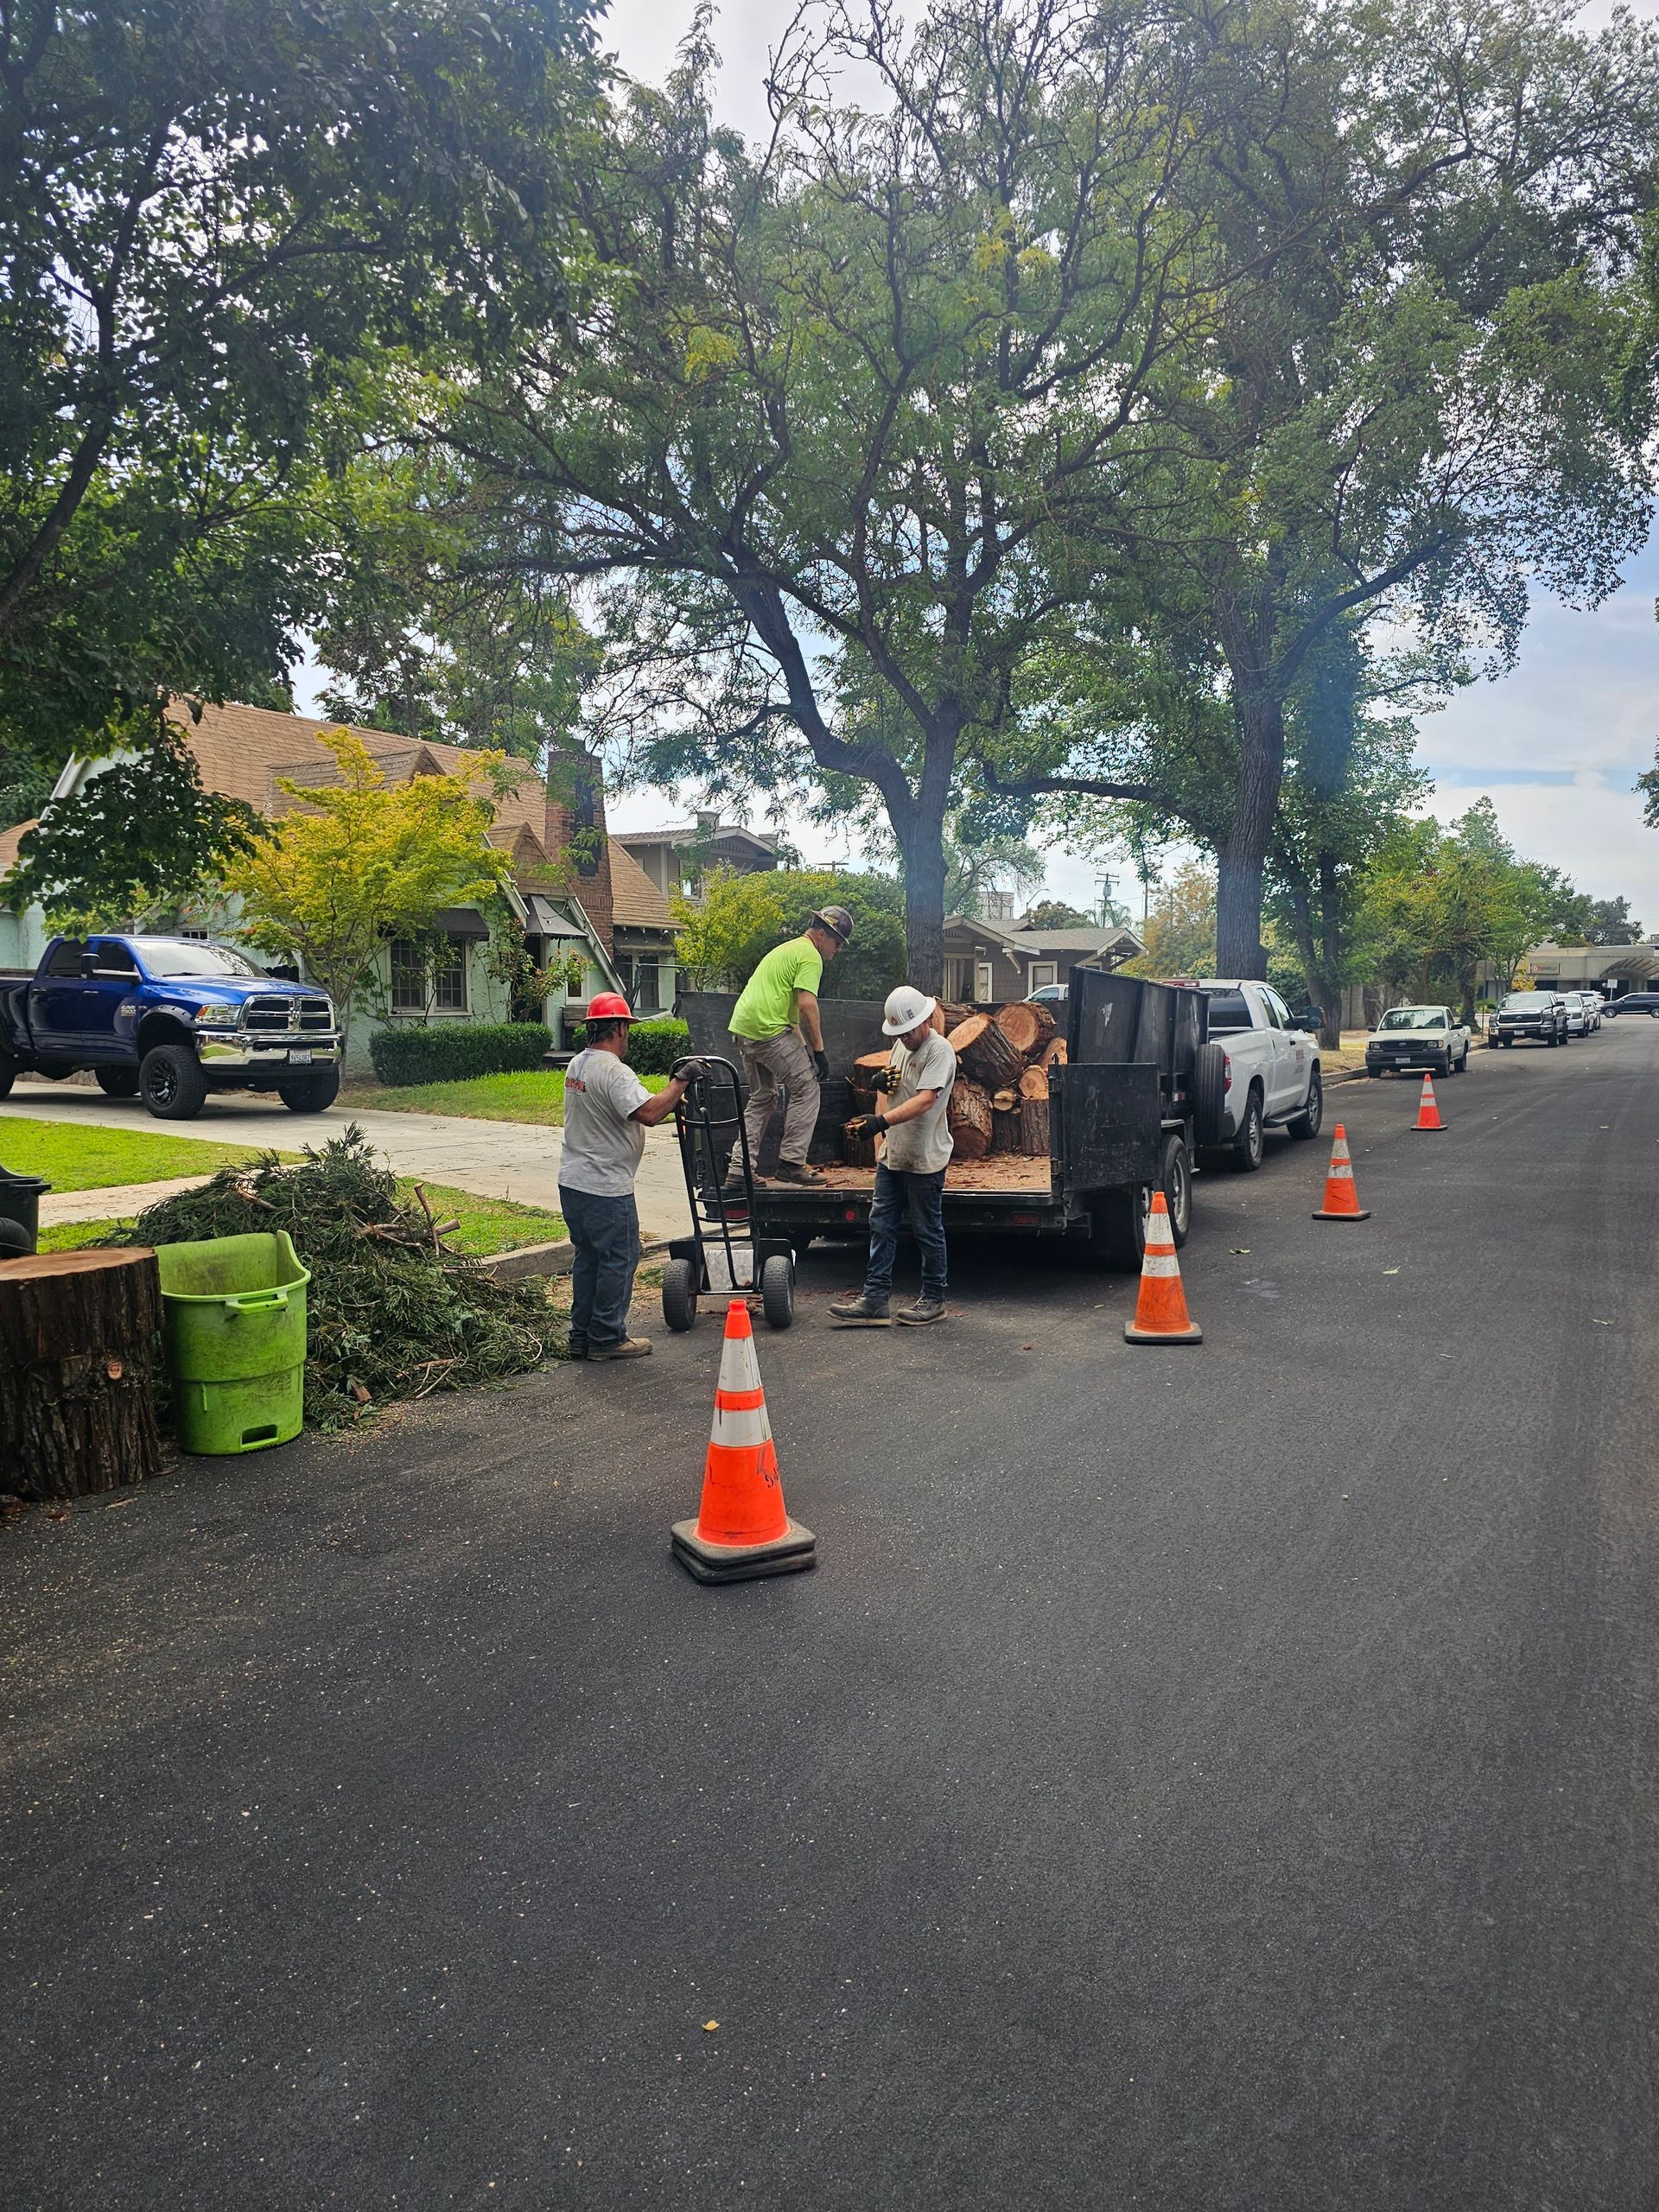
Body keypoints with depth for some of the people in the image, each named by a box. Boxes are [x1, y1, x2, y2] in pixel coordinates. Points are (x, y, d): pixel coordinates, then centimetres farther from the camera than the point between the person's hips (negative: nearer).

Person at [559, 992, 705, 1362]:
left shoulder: (577, 1065, 12)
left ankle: (582, 1337, 24)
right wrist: (681, 1081, -19)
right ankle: (607, 1338, 9)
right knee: (618, 1260, 2)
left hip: (572, 1182, 10)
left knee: (588, 1258, 17)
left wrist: (671, 1105, 20)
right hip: (605, 1188, -10)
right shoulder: (614, 1072, -20)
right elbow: (649, 1114, -31)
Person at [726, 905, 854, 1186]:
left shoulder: (787, 949, 27)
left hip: (742, 1027, 10)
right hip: (768, 1029, -10)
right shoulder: (810, 955, -5)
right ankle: (791, 1163, -2)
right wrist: (818, 1050, -12)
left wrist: (802, 1045, 26)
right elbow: (806, 1004, -17)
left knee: (762, 1097, 18)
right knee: (807, 1088, 0)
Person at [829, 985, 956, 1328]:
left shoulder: (939, 1051, -16)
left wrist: (881, 1121, -40)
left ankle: (934, 1299, 18)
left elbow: (924, 1101, -30)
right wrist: (881, 1081, 1)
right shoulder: (902, 1045, 11)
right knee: (881, 1226, 7)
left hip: (925, 1159, -8)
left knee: (928, 1232, 4)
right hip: (892, 1155, 8)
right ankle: (875, 1299, 11)